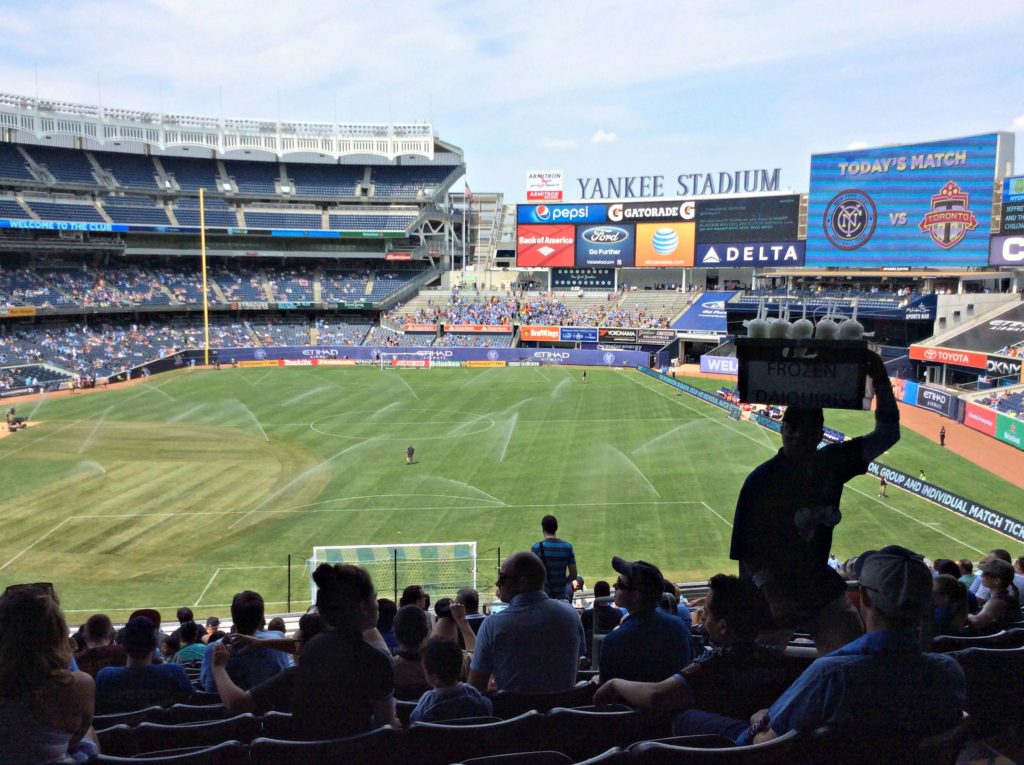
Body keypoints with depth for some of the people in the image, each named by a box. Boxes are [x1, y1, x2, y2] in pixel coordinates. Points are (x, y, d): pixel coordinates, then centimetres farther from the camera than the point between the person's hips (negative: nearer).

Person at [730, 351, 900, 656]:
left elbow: (887, 434, 0)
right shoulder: (762, 480, -19)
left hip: (821, 585, 5)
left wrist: (881, 381, -12)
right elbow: (747, 550, -17)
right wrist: (772, 595, -25)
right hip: (773, 591, -5)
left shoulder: (832, 463, -4)